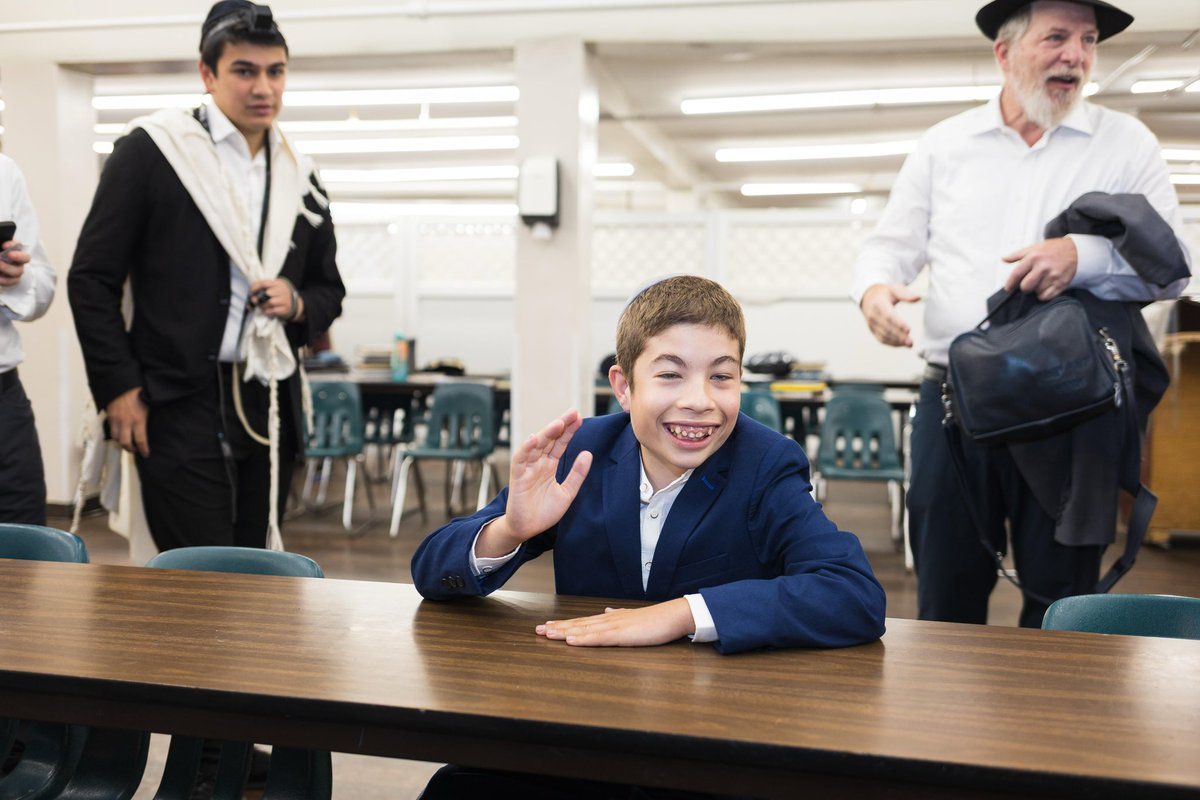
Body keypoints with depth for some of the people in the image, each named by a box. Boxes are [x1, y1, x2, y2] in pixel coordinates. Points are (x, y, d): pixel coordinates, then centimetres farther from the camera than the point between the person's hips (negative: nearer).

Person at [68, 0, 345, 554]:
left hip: (270, 409, 5)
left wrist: (298, 305, -3)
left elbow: (329, 291, 20)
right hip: (179, 406, -4)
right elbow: (92, 279, -1)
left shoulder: (300, 178, 12)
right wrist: (118, 387, -8)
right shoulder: (151, 151, -2)